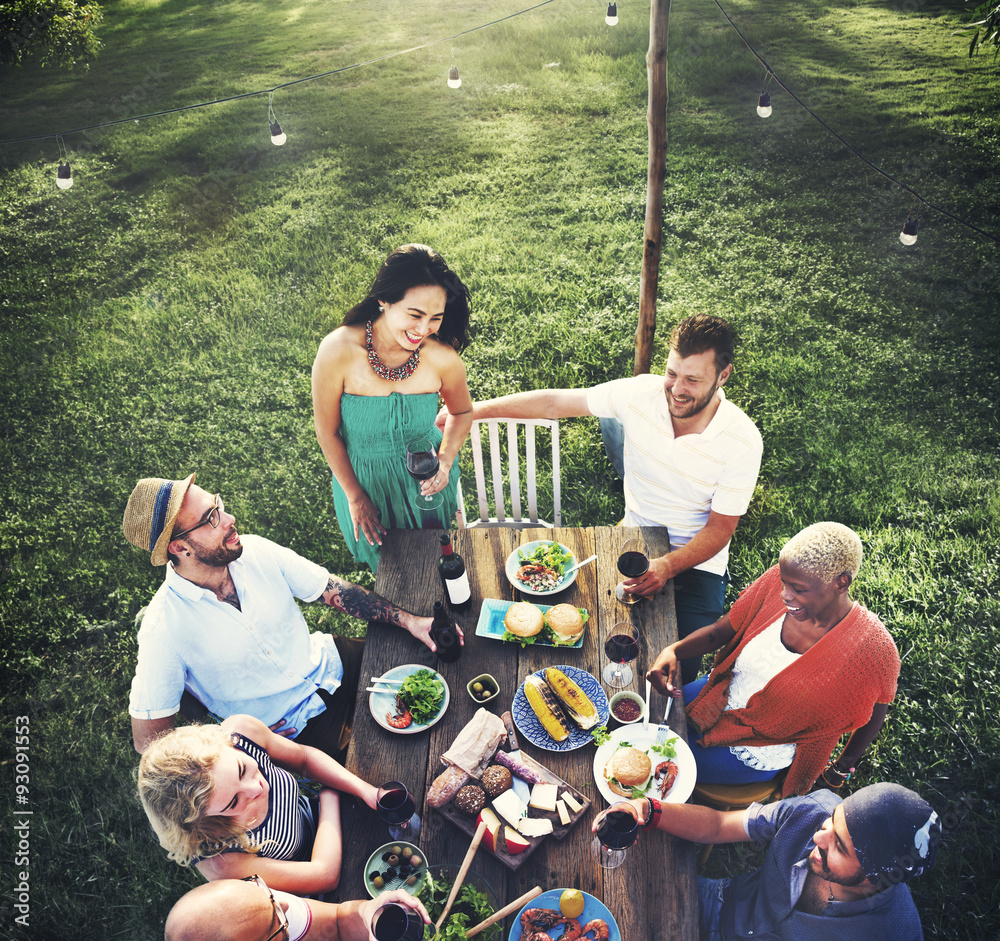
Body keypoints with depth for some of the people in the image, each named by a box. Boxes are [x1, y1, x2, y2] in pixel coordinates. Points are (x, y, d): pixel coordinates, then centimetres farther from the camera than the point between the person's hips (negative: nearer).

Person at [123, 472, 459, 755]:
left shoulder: (255, 551, -11)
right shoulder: (164, 630, -24)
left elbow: (333, 591, -2)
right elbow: (148, 740, -16)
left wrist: (407, 620, -11)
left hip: (331, 663, 5)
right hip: (290, 726, -5)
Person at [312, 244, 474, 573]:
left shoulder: (442, 358, -25)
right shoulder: (338, 351, -30)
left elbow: (462, 412, -2)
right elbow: (327, 432, -15)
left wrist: (445, 462, -19)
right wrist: (355, 497, -6)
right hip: (363, 478, 0)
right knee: (383, 564, 27)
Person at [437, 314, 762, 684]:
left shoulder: (743, 441, -19)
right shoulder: (640, 394, -15)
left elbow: (720, 529, -14)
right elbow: (554, 402, -7)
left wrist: (668, 566, -33)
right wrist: (475, 410, -9)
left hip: (696, 559, -2)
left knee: (679, 670, -15)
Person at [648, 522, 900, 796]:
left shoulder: (872, 649, -28)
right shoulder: (777, 584, -18)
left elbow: (873, 717, -9)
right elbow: (718, 632, -6)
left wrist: (842, 768, 8)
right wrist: (673, 651, -25)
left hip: (755, 753, -4)